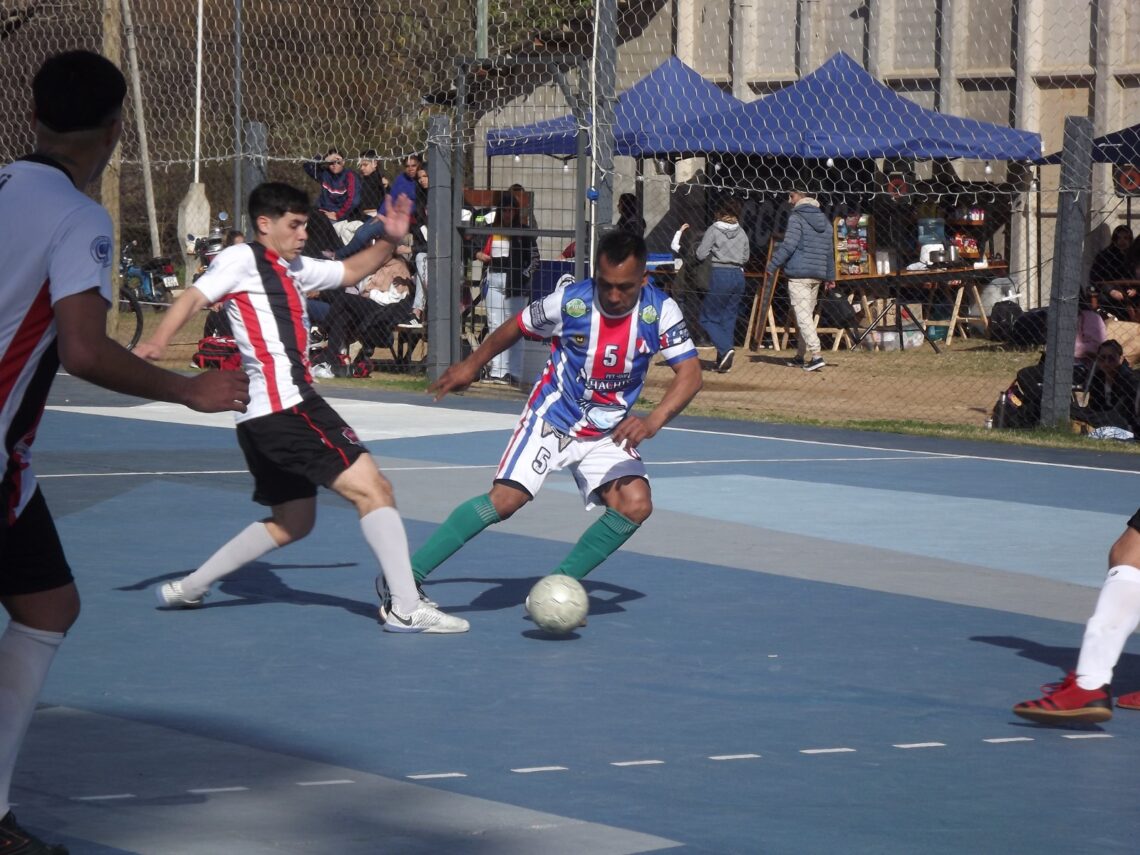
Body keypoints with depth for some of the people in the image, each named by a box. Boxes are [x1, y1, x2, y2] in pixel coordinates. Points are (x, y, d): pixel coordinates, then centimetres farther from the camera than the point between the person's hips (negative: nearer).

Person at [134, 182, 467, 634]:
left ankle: (187, 588, 25)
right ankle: (407, 610, -15)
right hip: (286, 406, -11)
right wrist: (157, 341, -35)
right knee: (373, 490, -12)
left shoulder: (294, 268, 22)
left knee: (292, 522, 22)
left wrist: (389, 241, 18)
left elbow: (349, 270, 35)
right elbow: (195, 297, -17)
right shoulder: (242, 260, -3)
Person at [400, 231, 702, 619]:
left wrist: (653, 420, -38)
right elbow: (518, 327, 1)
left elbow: (690, 373, -21)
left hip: (609, 433, 3)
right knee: (504, 499, -19)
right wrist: (470, 365, 13)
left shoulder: (659, 311, -16)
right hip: (552, 417, -3)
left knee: (635, 505, -19)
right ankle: (406, 576, -15)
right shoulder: (570, 301, -18)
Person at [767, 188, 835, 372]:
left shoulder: (796, 217, -8)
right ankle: (801, 356, 23)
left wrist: (772, 266, -13)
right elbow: (829, 250, 20)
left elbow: (789, 245, -18)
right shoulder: (824, 220, 16)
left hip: (798, 274, -8)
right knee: (807, 315, 17)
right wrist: (830, 275, 27)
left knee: (803, 316, -11)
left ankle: (816, 356, -23)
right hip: (817, 274, 8)